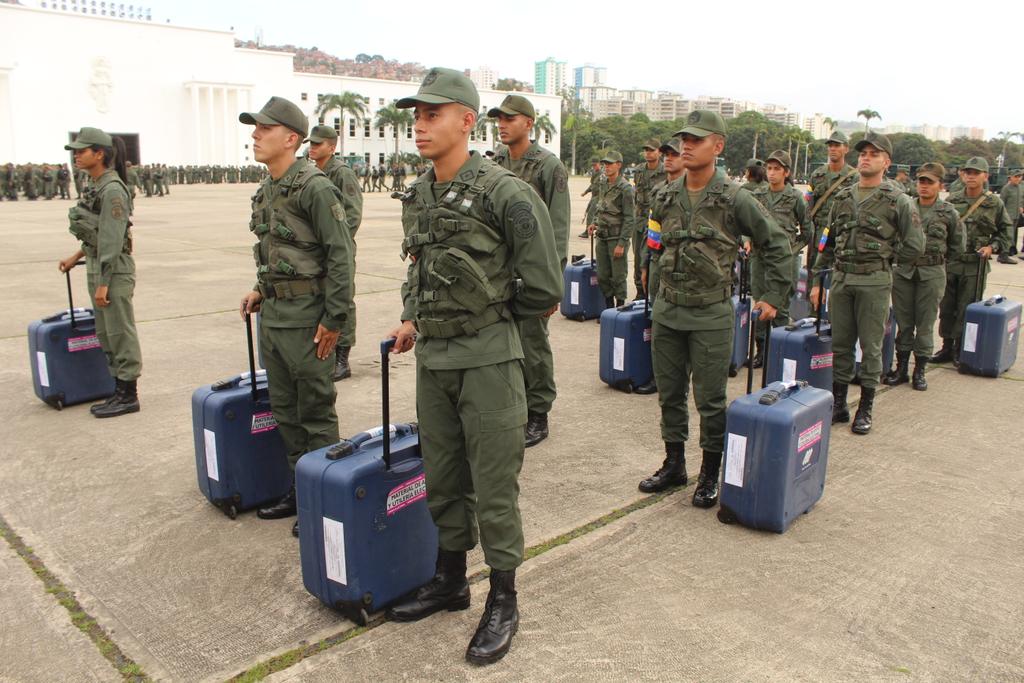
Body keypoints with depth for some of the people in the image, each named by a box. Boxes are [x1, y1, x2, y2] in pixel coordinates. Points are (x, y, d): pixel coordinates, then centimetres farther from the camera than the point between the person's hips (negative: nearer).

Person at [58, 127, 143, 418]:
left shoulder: (112, 190, -17)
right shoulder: (96, 187, 12)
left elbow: (112, 241, -20)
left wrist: (103, 284, -20)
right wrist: (76, 257, 20)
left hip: (114, 269, -10)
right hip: (98, 266, 10)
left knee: (120, 333, -1)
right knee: (106, 334, 14)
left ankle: (128, 396, 8)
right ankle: (120, 391, 23)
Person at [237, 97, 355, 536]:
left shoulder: (314, 187, -14)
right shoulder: (266, 191, 12)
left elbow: (341, 254, -17)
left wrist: (334, 318, -18)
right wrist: (262, 290, 13)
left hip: (304, 318, -9)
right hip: (272, 314, 9)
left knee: (315, 413, 1)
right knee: (284, 410, 16)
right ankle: (299, 489, 30)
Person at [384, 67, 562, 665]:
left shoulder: (506, 193, -15)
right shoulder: (417, 197, 7)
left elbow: (544, 294, -12)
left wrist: (490, 317, 0)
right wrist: (412, 320, 11)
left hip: (488, 358, -7)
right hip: (432, 358, 7)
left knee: (494, 487, 3)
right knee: (442, 478, 17)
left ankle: (504, 601, 21)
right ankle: (450, 580, 35)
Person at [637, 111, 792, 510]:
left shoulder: (735, 199, -9)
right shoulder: (668, 197, 5)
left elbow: (777, 245, -2)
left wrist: (774, 298, -3)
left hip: (711, 315, -5)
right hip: (667, 310, 5)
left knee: (710, 400, 3)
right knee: (669, 394, 13)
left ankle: (710, 476, 18)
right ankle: (674, 465, 28)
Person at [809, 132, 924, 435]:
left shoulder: (898, 201, -2)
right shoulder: (842, 198, 11)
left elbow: (915, 246, -3)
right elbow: (827, 243, 15)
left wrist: (881, 256, 0)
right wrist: (817, 280, 11)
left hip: (874, 282, -4)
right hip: (841, 279, 4)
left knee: (871, 346, 3)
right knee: (840, 344, 9)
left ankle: (866, 409, 14)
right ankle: (839, 404, 20)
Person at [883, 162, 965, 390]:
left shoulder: (949, 213, 0)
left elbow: (957, 248, 10)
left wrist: (936, 260, 10)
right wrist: (903, 256, 6)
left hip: (932, 275, -1)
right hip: (903, 271, 2)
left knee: (925, 324, 4)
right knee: (903, 323, 8)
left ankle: (920, 371, 14)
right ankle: (901, 368, 17)